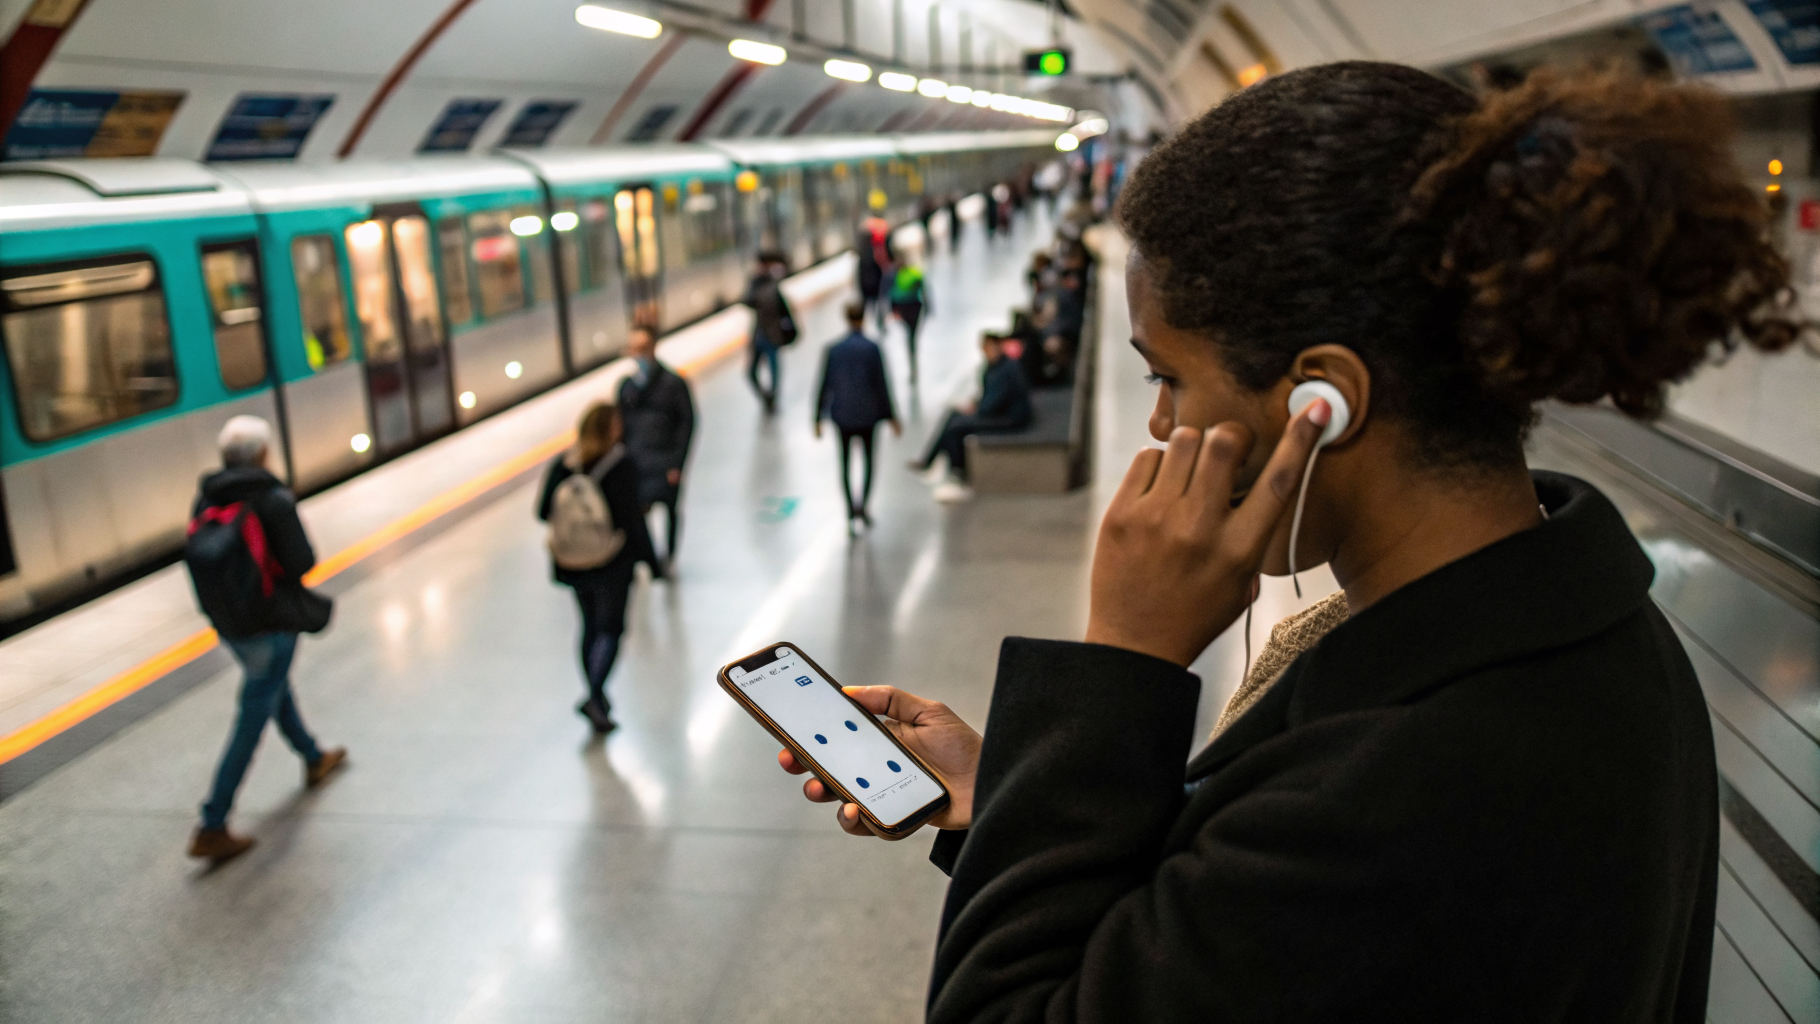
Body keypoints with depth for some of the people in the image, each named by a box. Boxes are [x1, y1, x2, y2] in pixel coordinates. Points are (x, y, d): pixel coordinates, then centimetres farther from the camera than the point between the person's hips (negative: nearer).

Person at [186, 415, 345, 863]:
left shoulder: (205, 501, 0)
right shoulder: (274, 500, -18)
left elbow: (201, 559, 3)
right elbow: (302, 562, -21)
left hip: (226, 623, 7)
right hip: (270, 622, -7)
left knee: (276, 689, 29)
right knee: (252, 720, -1)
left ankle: (314, 759, 51)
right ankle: (212, 829, 0)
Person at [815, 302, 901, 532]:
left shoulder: (833, 349, -4)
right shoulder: (872, 349, -11)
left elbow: (824, 386, -2)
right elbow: (881, 384, -10)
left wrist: (818, 418, 6)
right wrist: (892, 417, -3)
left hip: (842, 415, 2)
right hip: (867, 414, -2)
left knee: (846, 464, 12)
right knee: (869, 460, 17)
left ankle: (852, 515, 9)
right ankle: (862, 505, 3)